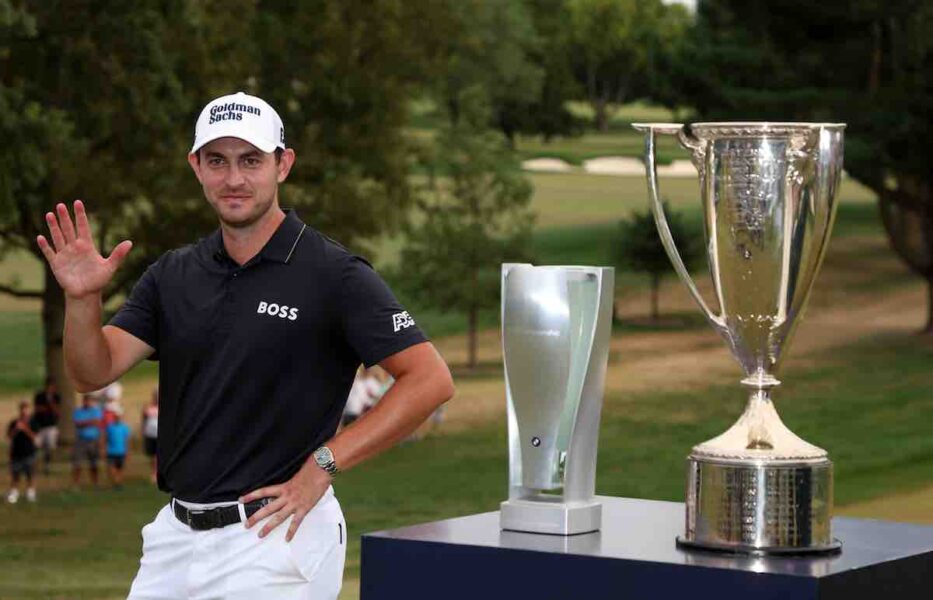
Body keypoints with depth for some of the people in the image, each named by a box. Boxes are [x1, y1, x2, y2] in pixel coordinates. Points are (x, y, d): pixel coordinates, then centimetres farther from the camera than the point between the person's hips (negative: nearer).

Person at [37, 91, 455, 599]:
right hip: (176, 533, 6)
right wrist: (81, 299, -20)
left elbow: (431, 380, -13)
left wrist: (322, 465, -14)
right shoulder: (173, 275, 9)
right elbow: (93, 372, 0)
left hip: (274, 535, -6)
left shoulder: (333, 275, -9)